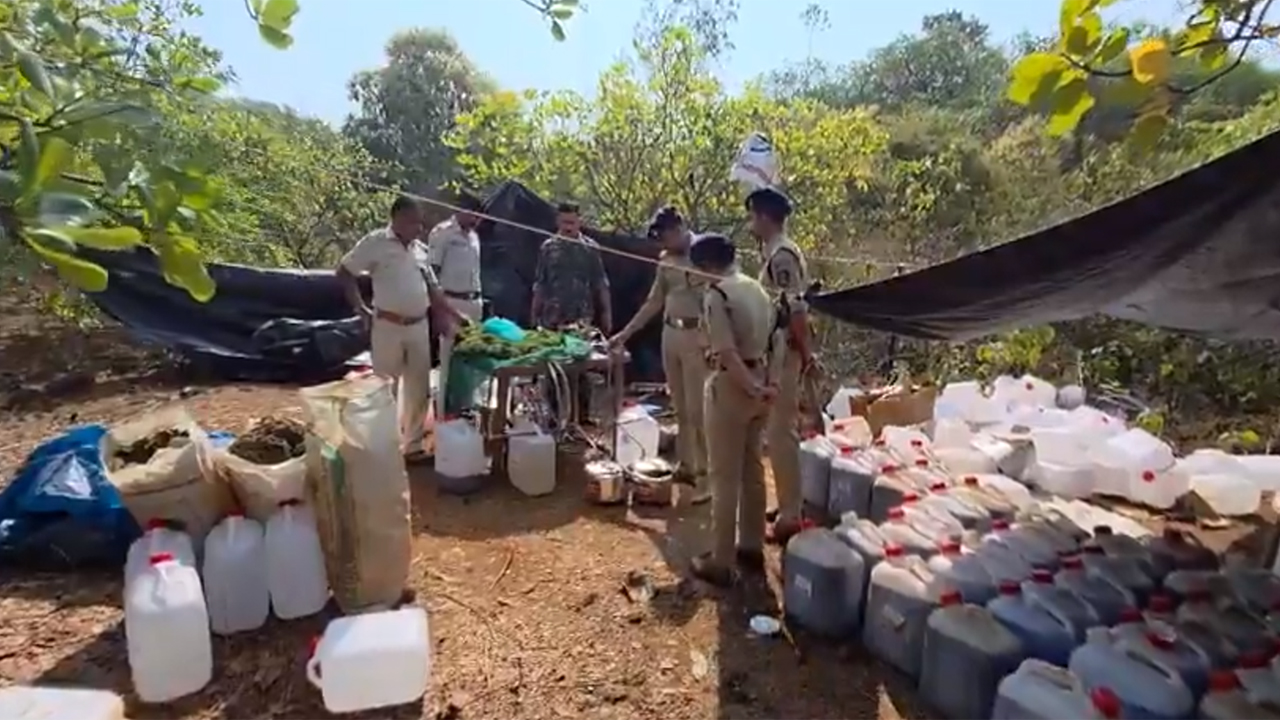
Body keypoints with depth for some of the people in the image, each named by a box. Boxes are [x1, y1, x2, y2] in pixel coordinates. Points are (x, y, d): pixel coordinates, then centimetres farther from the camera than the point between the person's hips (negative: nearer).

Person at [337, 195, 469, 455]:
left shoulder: (419, 249, 12)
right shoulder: (375, 242, -6)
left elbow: (431, 286, 17)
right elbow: (344, 273, -2)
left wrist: (454, 314, 10)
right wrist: (361, 309, -5)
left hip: (419, 326, 6)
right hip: (388, 326, -6)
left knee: (419, 386, 11)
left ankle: (413, 444, 24)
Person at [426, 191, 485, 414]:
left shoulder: (473, 236, 15)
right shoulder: (442, 233, -8)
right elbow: (432, 273, -11)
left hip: (473, 302, 7)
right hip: (452, 303, -7)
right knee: (449, 358, -3)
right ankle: (444, 411, 6)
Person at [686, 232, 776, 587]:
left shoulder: (716, 295, -16)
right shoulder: (757, 289, 10)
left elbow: (727, 354, -23)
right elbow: (767, 339, 9)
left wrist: (753, 389, -17)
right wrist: (760, 386, 6)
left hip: (731, 387, -8)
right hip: (759, 381, 9)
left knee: (725, 477, 1)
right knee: (752, 469, 17)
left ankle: (720, 562, 12)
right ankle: (751, 547, 30)